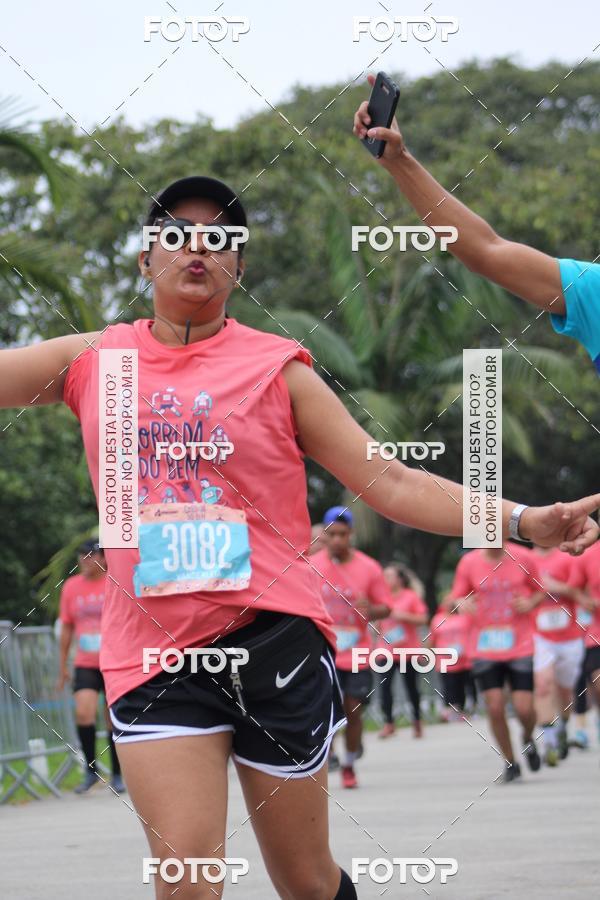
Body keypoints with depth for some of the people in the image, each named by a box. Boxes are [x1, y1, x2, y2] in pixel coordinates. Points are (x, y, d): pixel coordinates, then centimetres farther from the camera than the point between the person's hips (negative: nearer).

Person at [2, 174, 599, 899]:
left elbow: (389, 484, 4)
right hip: (152, 652, 0)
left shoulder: (276, 367, 6)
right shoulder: (91, 362, 9)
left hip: (273, 639, 0)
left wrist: (521, 521, -7)